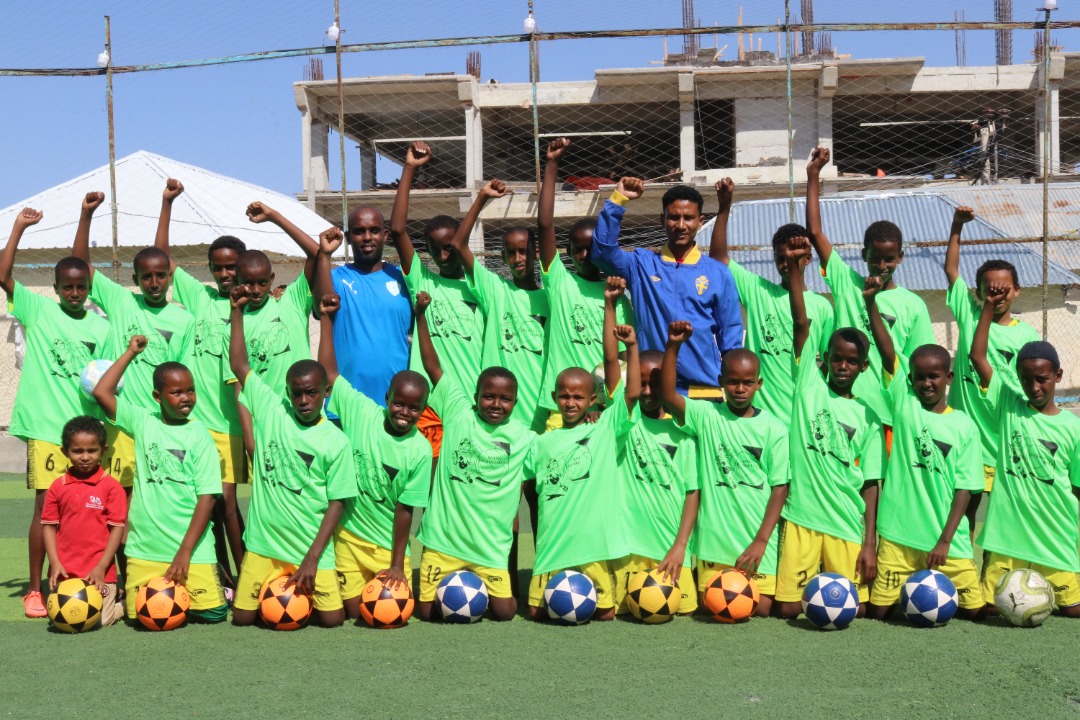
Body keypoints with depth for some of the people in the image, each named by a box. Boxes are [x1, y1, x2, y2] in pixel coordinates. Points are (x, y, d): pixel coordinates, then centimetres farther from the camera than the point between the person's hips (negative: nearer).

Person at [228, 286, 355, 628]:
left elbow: (337, 503, -6)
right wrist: (236, 311, -2)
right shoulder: (271, 410, -1)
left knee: (332, 619, -3)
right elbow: (240, 365, 2)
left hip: (311, 550, -1)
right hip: (263, 543, 1)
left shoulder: (336, 442, -6)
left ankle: (301, 587, 28)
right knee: (242, 617, -2)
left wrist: (312, 560, -11)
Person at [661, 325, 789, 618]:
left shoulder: (775, 429, 0)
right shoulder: (706, 415, 2)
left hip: (757, 541, 0)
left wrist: (761, 541, -7)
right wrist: (673, 346, -23)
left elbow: (779, 488, -1)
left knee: (760, 608, -4)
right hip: (713, 537, 0)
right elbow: (668, 395, -14)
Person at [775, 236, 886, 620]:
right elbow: (801, 323, -4)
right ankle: (813, 589, 24)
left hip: (848, 526, 1)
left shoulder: (867, 417, 9)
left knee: (855, 610, -2)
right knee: (788, 608, -5)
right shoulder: (808, 384, 6)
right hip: (800, 517, -1)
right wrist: (795, 268, -12)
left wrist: (870, 543, -1)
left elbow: (870, 483, 6)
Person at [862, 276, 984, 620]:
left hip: (948, 541, 1)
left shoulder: (964, 426, 1)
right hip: (899, 536, 0)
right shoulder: (904, 403, 1)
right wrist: (871, 301, -20)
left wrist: (945, 541, -9)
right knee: (879, 611, 0)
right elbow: (887, 351, -10)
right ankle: (910, 593, 30)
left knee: (973, 610, 4)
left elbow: (964, 488, -1)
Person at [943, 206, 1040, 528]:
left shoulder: (1028, 337, -2)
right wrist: (957, 227, -7)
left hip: (1008, 442, -1)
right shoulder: (970, 317, 1)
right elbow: (951, 269, 0)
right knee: (962, 509, 12)